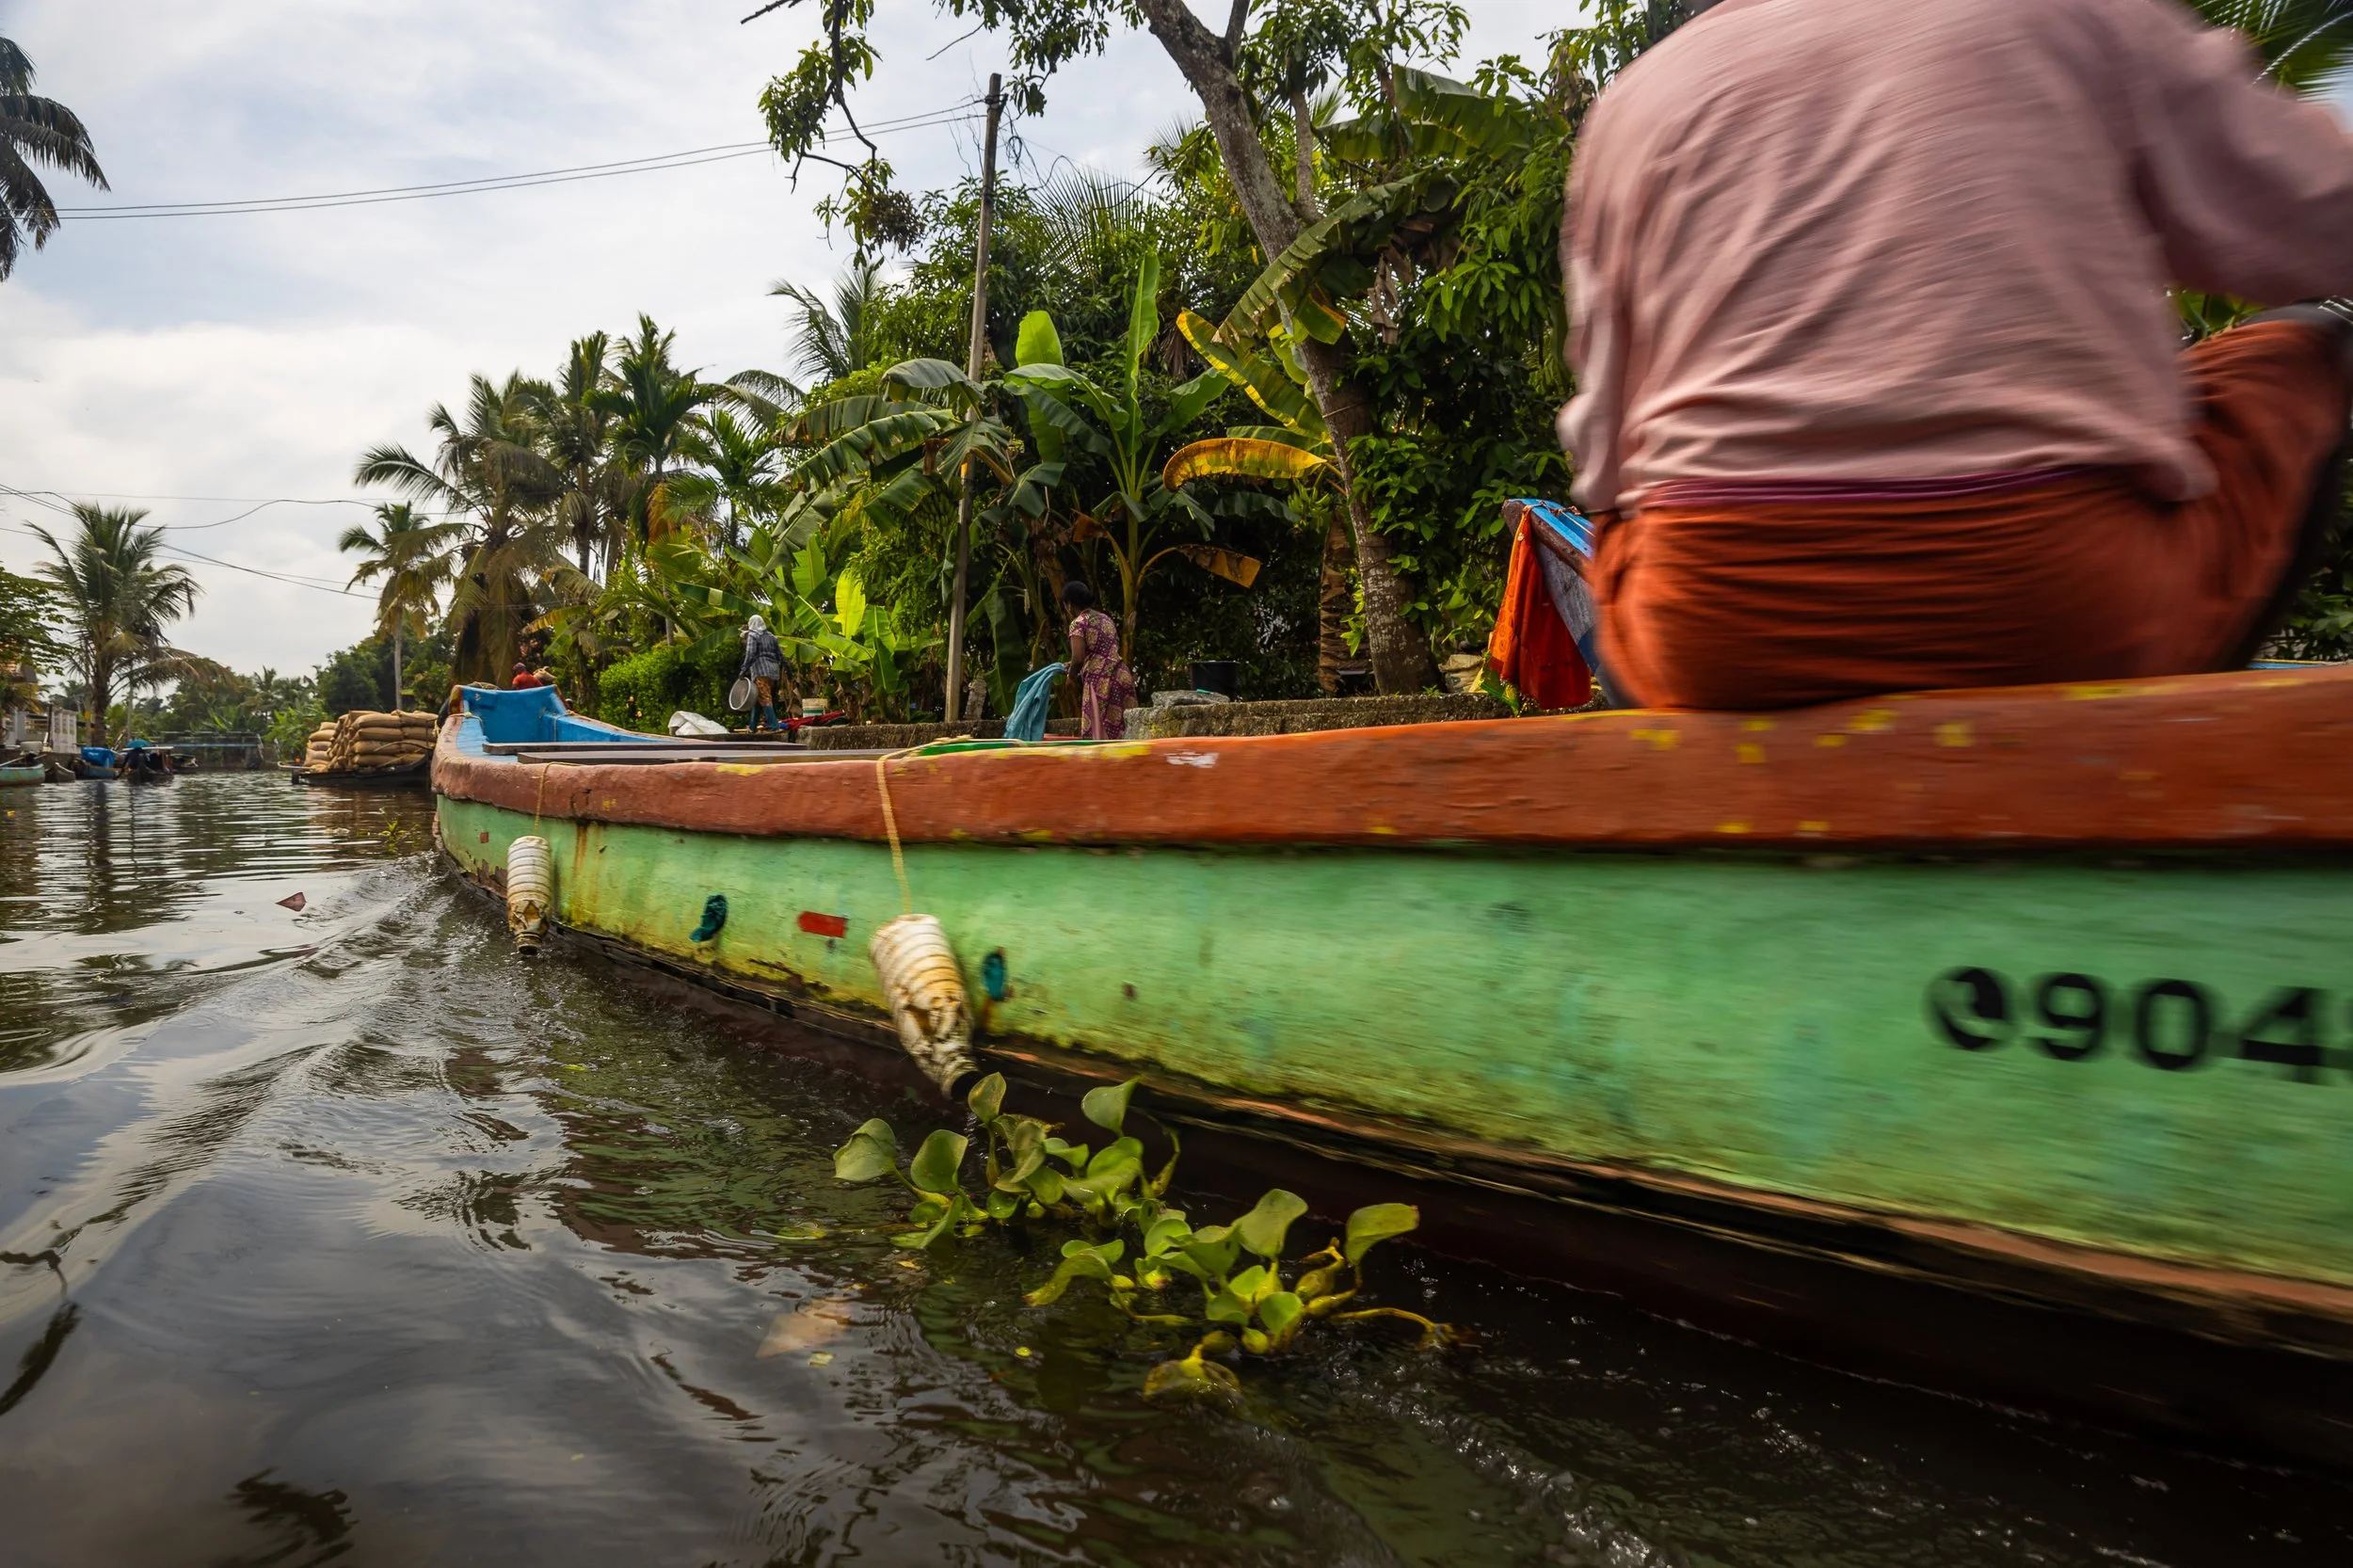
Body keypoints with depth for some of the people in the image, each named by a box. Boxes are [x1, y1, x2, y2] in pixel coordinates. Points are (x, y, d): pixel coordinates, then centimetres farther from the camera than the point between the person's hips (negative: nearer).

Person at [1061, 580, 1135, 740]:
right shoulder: (1106, 619, 19)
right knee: (1119, 731, 8)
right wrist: (1074, 666, 33)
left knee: (1099, 733, -3)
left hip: (1101, 681, -7)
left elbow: (1078, 658, -15)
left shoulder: (1078, 623, -4)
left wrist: (1072, 676, 5)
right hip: (1122, 676, 7)